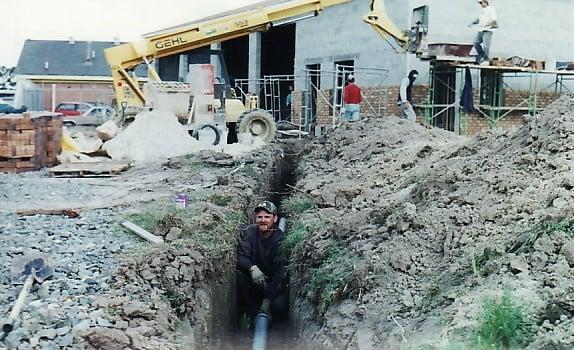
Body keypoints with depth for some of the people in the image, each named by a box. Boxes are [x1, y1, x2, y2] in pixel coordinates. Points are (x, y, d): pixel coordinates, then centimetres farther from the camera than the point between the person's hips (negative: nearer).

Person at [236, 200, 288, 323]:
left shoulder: (281, 240, -16)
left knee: (279, 305, -29)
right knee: (240, 275, -28)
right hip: (253, 282, 2)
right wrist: (252, 268, -40)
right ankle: (250, 314, -10)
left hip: (275, 285, -2)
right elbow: (241, 256, -16)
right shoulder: (247, 233, -6)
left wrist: (268, 300, -28)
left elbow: (280, 272, -21)